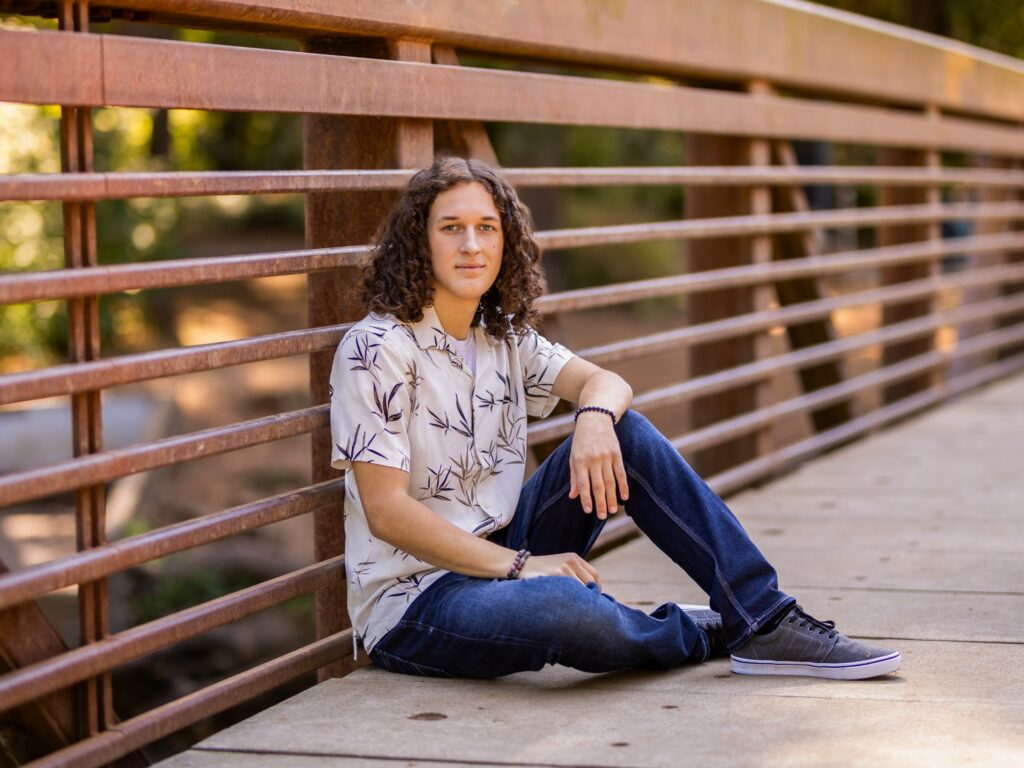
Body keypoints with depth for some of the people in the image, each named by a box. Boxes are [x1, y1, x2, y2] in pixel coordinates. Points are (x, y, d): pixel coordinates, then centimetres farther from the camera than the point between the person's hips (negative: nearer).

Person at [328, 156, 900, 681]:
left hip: (501, 562, 7)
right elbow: (385, 510, -19)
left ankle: (762, 621, -9)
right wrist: (518, 565, -23)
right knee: (564, 606, -38)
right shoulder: (377, 350, -13)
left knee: (626, 432, -8)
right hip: (412, 601, -7)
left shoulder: (503, 337, 10)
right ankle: (702, 635, -5)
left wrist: (596, 417, -28)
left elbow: (607, 383, -3)